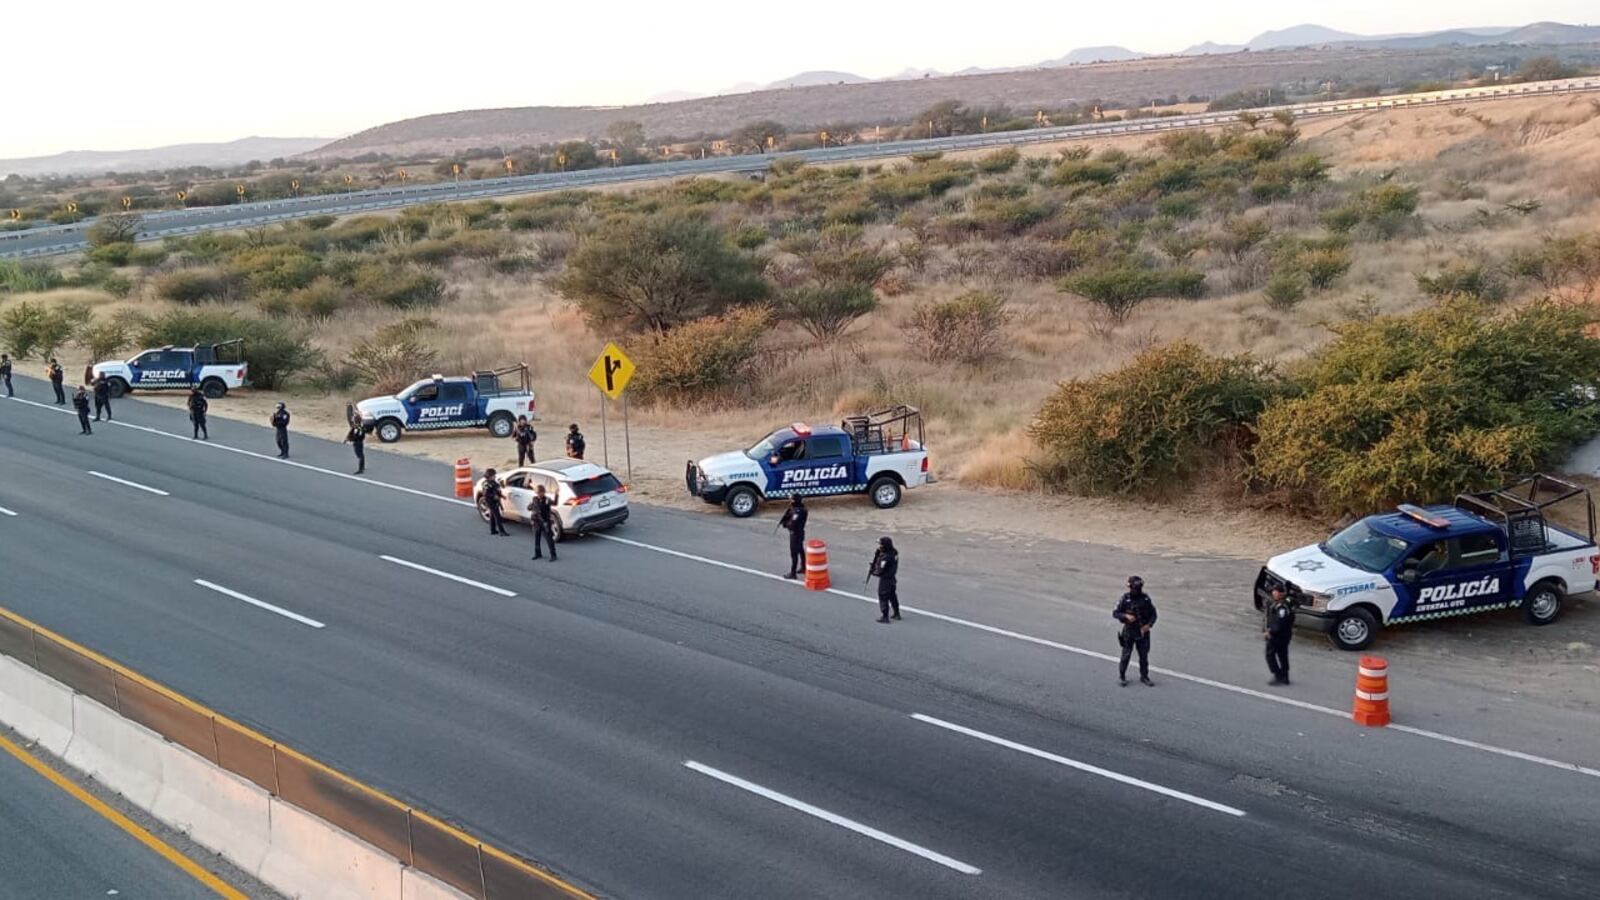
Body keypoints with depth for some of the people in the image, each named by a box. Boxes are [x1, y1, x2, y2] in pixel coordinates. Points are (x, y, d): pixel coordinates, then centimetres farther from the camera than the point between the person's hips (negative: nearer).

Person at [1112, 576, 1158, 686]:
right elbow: (1115, 613, -6)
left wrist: (1149, 624, -12)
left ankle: (1144, 677, 21)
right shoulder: (1125, 599, -8)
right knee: (1126, 655, 1)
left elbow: (1153, 614, 5)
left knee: (1144, 655, 8)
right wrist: (1126, 616, -23)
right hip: (1129, 631, -2)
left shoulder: (1146, 598, -1)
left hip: (1143, 632, 2)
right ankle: (1121, 676, 16)